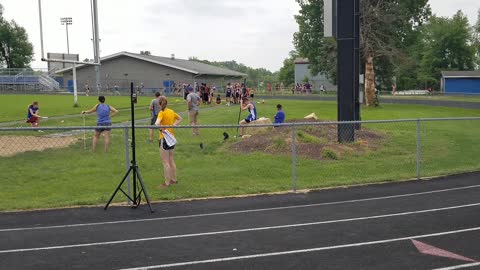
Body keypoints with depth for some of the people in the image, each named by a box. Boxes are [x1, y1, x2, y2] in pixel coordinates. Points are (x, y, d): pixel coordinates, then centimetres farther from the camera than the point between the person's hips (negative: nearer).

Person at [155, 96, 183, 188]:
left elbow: (157, 123, -33)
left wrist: (161, 128, -17)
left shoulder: (162, 113, -15)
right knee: (171, 160, 18)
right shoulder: (171, 111, 6)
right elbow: (180, 119, 21)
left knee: (165, 162, 0)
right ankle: (174, 179, 27)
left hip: (164, 138, -7)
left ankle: (167, 183, 4)